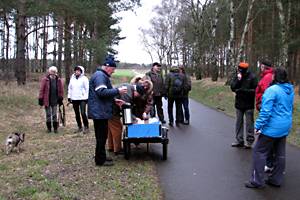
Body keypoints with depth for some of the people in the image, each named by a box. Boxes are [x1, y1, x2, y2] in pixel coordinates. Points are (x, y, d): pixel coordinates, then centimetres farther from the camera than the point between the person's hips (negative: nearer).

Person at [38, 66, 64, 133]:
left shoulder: (58, 80, 0)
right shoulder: (45, 80, -7)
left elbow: (61, 90, 6)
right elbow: (41, 89, -6)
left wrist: (60, 99, 6)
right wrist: (40, 99, -7)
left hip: (55, 100, 1)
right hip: (47, 100, -1)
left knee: (55, 115, 6)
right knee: (48, 115, 9)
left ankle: (55, 128, 16)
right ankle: (49, 128, 20)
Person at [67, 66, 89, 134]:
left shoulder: (84, 78, -5)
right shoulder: (72, 78, 10)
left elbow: (87, 89, -7)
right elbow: (69, 88, 15)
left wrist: (86, 97, -12)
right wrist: (69, 97, 10)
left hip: (82, 99, -5)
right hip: (74, 99, 6)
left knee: (83, 113, -12)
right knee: (77, 114, 11)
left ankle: (86, 127, 0)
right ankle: (79, 127, 22)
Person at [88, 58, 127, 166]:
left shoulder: (102, 75, 21)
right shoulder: (100, 76, -15)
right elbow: (102, 92, -27)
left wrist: (114, 100, 16)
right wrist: (117, 91, -23)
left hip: (100, 111, 11)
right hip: (100, 111, -11)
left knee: (102, 135, 17)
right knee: (102, 136, -4)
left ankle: (101, 157, 27)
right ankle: (100, 160, 4)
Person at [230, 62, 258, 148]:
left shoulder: (252, 77, -11)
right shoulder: (237, 76, 2)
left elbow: (255, 90, -13)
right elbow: (232, 87, -5)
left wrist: (244, 90, -21)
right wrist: (238, 80, -19)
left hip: (248, 104, -5)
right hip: (239, 103, 5)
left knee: (249, 122, 2)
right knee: (239, 122, 11)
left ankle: (249, 141, 11)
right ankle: (239, 140, 20)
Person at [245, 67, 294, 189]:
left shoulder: (272, 90, -20)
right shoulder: (290, 90, 6)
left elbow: (266, 111, -22)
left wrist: (258, 126, -16)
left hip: (272, 127, -8)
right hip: (285, 127, 9)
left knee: (259, 152, 1)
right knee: (280, 153, 15)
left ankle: (257, 181, 5)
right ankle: (276, 180, 26)